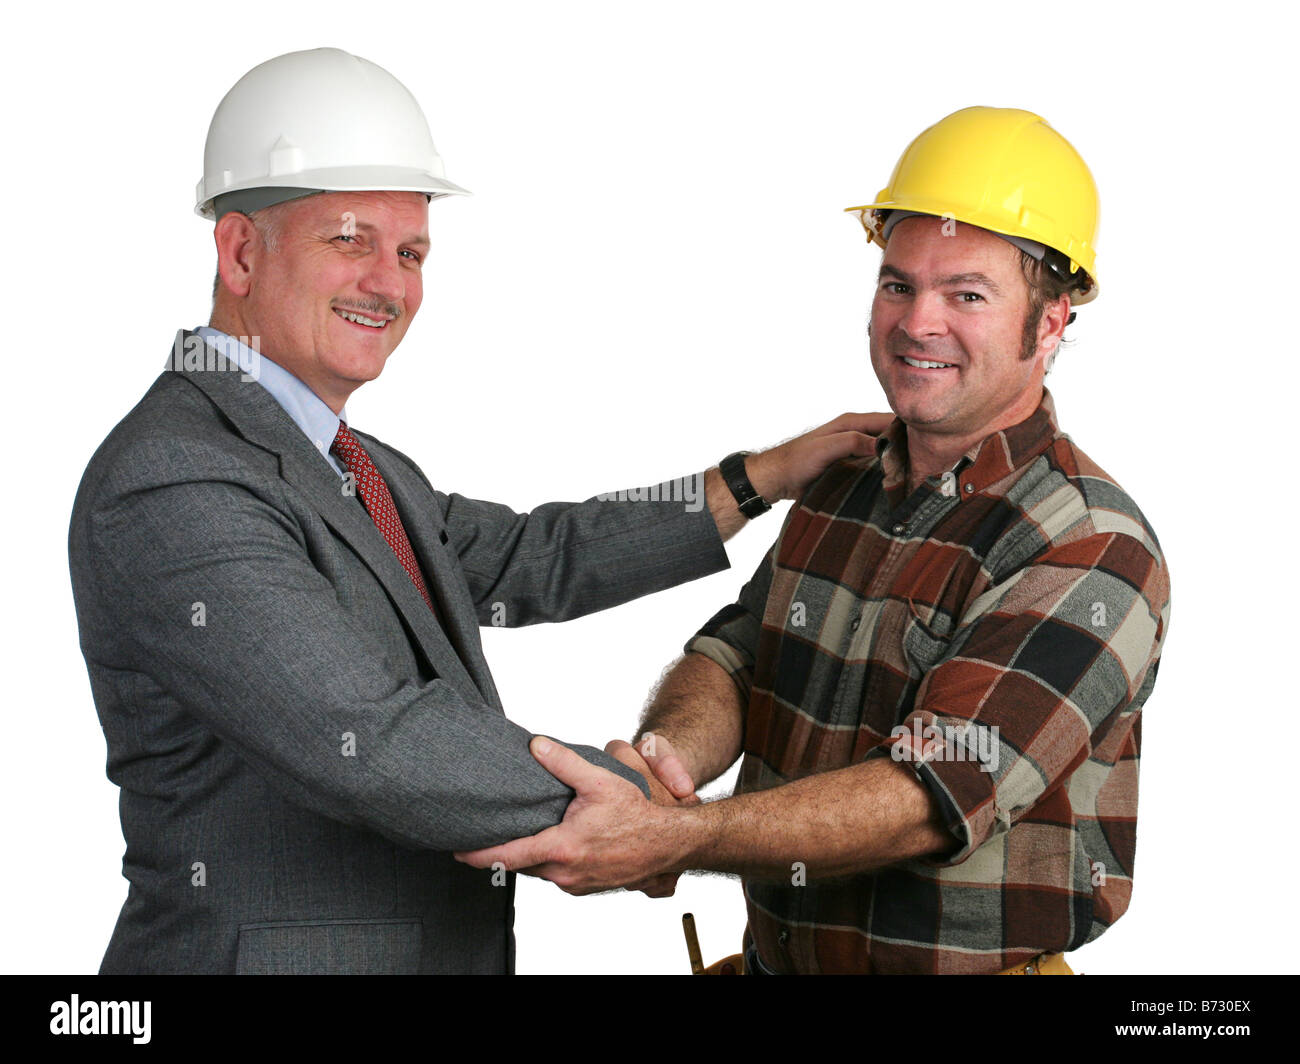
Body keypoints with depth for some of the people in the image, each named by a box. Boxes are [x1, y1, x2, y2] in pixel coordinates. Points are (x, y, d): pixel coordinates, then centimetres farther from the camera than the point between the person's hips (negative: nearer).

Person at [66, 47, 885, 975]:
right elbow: (373, 750, -28)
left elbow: (531, 561, 16)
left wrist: (766, 476, 14)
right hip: (261, 951, -9)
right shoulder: (169, 489, -21)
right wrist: (623, 789, -18)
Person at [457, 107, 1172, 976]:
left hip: (969, 965, -5)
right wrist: (667, 757, -23)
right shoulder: (844, 488, 4)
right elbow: (730, 657, 0)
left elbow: (935, 800, -27)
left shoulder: (1094, 554, -19)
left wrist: (672, 840, -38)